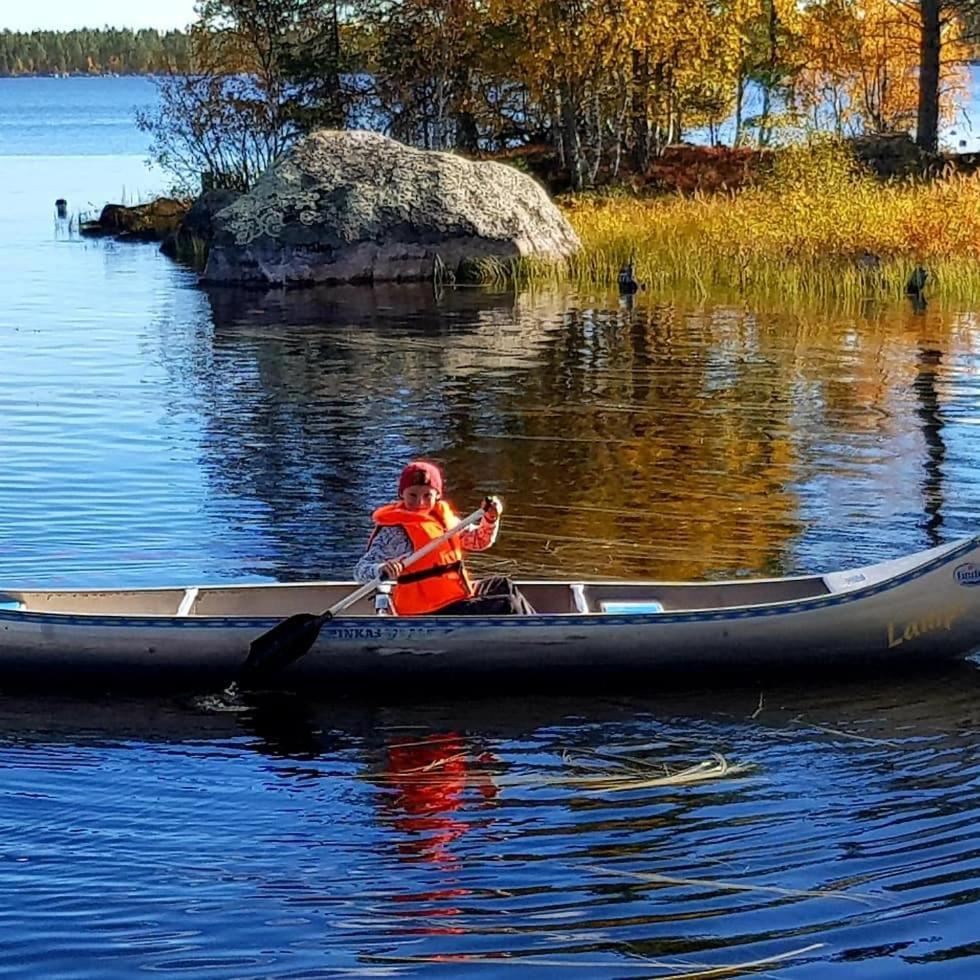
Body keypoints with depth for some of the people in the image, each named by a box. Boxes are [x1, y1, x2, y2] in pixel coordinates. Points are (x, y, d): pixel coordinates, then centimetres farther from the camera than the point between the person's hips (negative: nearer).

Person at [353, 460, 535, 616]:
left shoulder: (443, 516, 8)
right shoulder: (395, 531, -16)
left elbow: (478, 541, 21)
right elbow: (361, 570, -23)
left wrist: (491, 519, 1)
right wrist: (382, 569, -45)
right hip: (430, 613, -9)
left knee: (502, 586, 23)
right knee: (506, 606, -11)